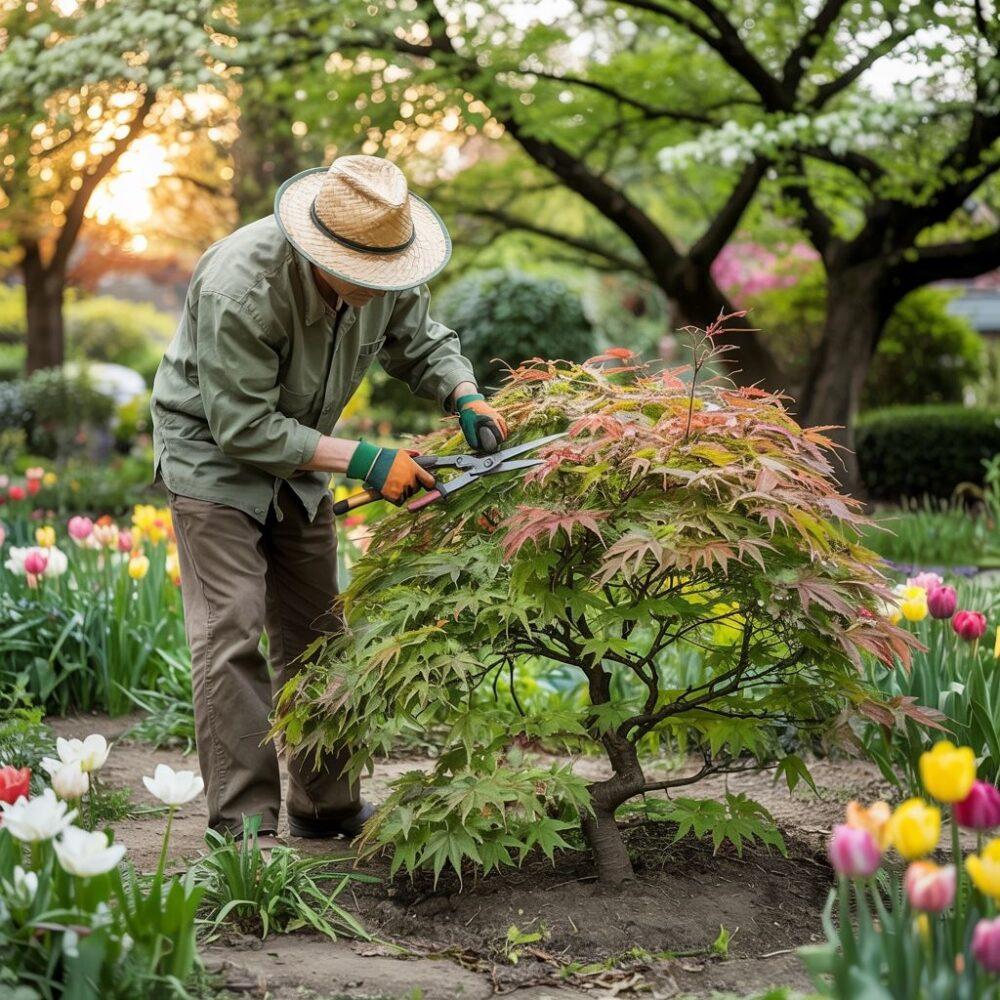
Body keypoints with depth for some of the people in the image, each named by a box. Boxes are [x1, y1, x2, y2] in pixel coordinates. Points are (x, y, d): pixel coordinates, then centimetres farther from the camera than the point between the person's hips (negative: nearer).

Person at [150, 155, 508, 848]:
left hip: (297, 454, 7)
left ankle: (325, 805, 22)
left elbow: (423, 342, 4)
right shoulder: (240, 288, -35)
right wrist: (361, 460, -32)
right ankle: (244, 823, -10)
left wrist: (465, 398, -17)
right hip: (213, 450, -6)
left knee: (314, 632, 10)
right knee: (231, 634, -15)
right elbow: (243, 426, -30)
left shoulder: (387, 272, -16)